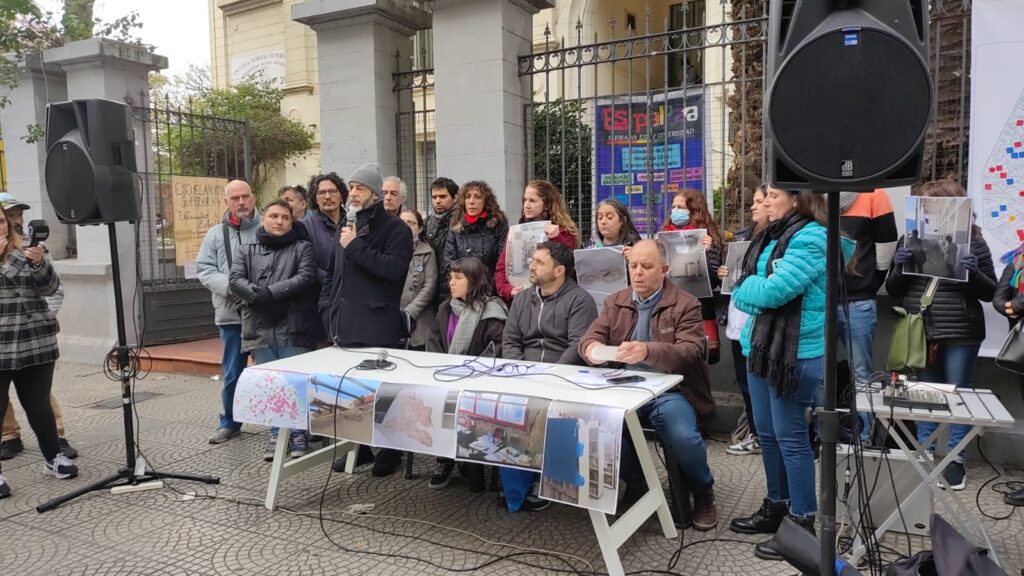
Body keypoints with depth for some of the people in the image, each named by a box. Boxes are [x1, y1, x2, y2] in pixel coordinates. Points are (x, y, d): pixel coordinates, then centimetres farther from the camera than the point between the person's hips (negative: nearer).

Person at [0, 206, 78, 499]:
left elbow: (50, 287, 2)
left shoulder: (25, 252, 10)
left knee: (39, 405, 11)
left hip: (35, 345, 2)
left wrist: (39, 262, -16)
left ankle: (53, 457, 24)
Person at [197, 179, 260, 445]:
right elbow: (205, 271, 3)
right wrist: (232, 287, -14)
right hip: (231, 315, 2)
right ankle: (230, 422, 28)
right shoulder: (215, 235, 8)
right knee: (232, 374, 12)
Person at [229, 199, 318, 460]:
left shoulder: (302, 248, 8)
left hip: (293, 330, -3)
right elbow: (235, 280, 2)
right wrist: (259, 295, -17)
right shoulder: (246, 251, 17)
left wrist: (271, 292, -17)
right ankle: (277, 435, 19)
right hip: (259, 331, 3)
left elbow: (305, 278, -9)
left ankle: (298, 434, 15)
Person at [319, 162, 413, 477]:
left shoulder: (394, 228, -5)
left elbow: (394, 268, -21)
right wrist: (327, 307, 12)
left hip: (378, 327, -7)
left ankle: (389, 450, 14)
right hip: (343, 325, 7)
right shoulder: (346, 229, 19)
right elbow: (331, 273, 25)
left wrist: (356, 247, -18)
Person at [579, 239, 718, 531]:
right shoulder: (615, 302, 12)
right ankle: (635, 483, 4)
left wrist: (647, 351, -34)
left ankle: (703, 493, 5)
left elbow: (692, 351, -15)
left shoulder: (685, 304, -1)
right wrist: (592, 347, -23)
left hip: (670, 391, -3)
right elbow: (589, 336, 5)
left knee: (683, 436, -31)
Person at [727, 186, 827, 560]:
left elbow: (772, 291, -22)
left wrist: (749, 287, -3)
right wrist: (759, 291, -6)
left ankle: (803, 522, 13)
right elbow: (741, 294, 14)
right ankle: (776, 507, 31)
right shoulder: (770, 237, 14)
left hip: (795, 352, -9)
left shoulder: (810, 239, -14)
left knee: (790, 438, -1)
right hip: (761, 345, 9)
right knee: (767, 433, 16)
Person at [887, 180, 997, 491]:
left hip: (961, 334, -2)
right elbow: (892, 289, 8)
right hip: (920, 332, 2)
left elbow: (990, 292, 1)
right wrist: (898, 267, -11)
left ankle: (956, 458, 17)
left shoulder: (973, 240, -1)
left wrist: (974, 272, -18)